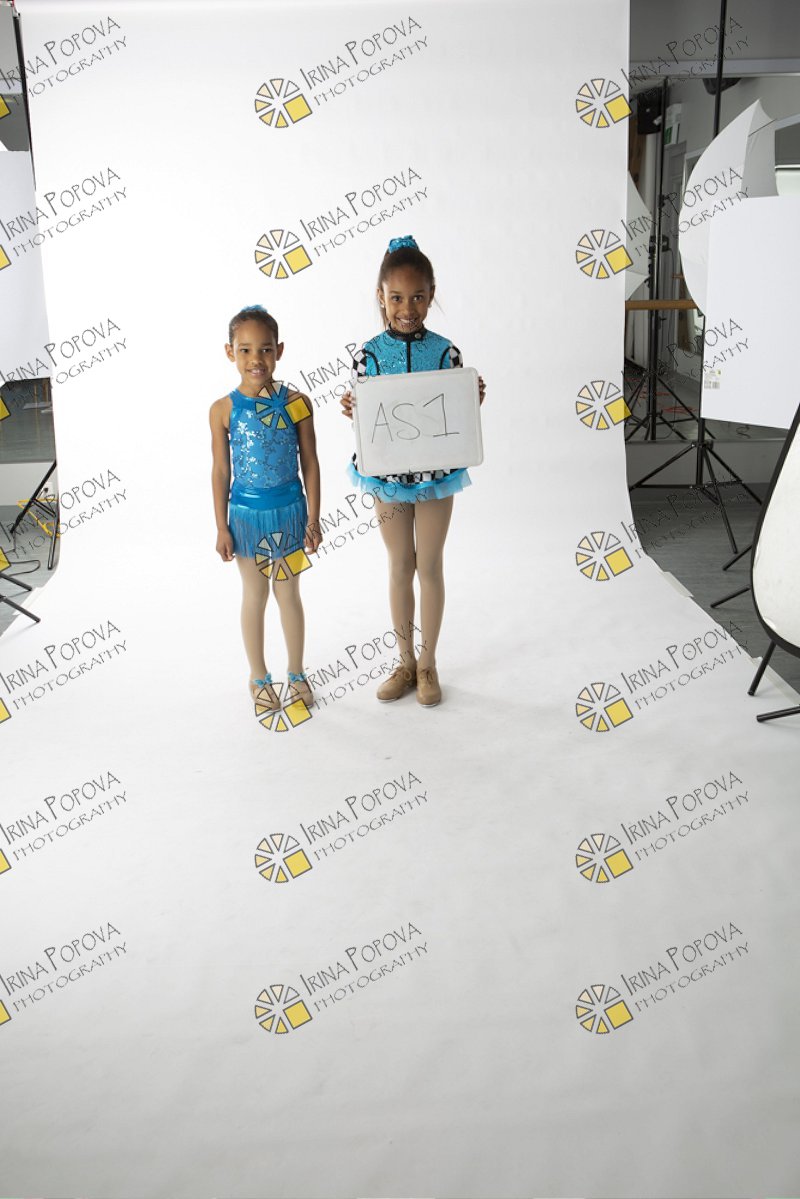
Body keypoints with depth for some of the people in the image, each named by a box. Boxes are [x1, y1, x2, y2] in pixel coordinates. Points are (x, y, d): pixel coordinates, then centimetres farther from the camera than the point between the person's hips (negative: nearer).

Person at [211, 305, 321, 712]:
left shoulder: (296, 402, -8)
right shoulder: (223, 409, -8)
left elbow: (310, 463, -2)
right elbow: (221, 470, -3)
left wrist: (313, 518, -2)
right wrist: (222, 526, -2)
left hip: (289, 510, 0)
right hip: (247, 513, 0)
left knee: (288, 592, 13)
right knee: (254, 595, 13)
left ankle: (297, 674, 29)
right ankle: (259, 677, 29)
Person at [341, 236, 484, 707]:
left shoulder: (445, 351, -7)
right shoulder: (369, 354, -6)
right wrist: (351, 411, -22)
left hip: (436, 474, 0)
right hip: (388, 474, 1)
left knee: (431, 566, 8)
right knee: (400, 567, 11)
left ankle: (428, 663, 23)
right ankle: (406, 662, 25)